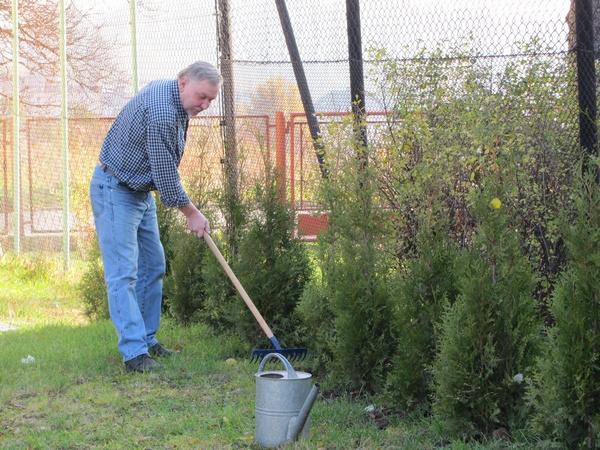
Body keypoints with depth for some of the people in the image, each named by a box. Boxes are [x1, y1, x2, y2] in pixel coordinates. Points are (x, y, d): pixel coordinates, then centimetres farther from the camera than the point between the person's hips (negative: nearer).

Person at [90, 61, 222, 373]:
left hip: (141, 192, 10)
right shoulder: (162, 113, -28)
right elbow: (165, 173, -23)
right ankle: (134, 352, -18)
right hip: (115, 191, -10)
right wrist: (192, 214, -11)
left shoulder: (168, 92, 3)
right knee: (123, 273, -14)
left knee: (153, 266, 12)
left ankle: (146, 338, 20)